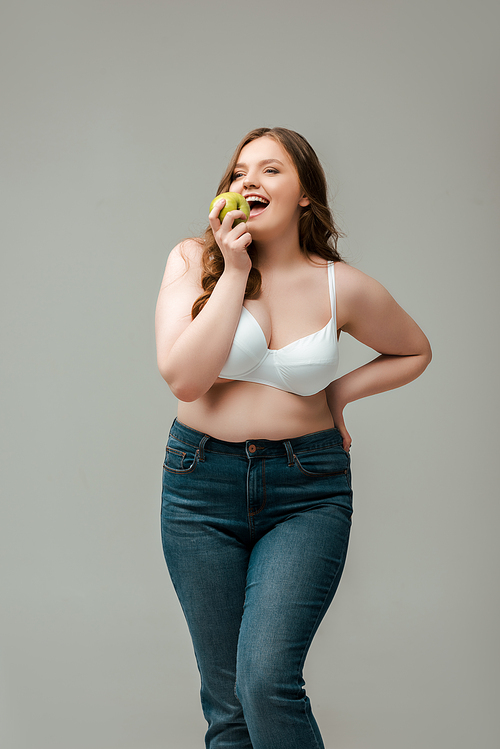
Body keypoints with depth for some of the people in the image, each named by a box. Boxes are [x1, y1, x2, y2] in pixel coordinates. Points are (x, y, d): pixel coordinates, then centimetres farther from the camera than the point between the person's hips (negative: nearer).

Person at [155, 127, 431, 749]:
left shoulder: (343, 288, -1)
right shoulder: (194, 261, -2)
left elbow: (414, 351, 17)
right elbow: (183, 378, -15)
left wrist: (340, 391, 3)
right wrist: (235, 271, -15)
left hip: (307, 492, -1)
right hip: (202, 484, 1)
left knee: (268, 680, -15)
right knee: (225, 698, 8)